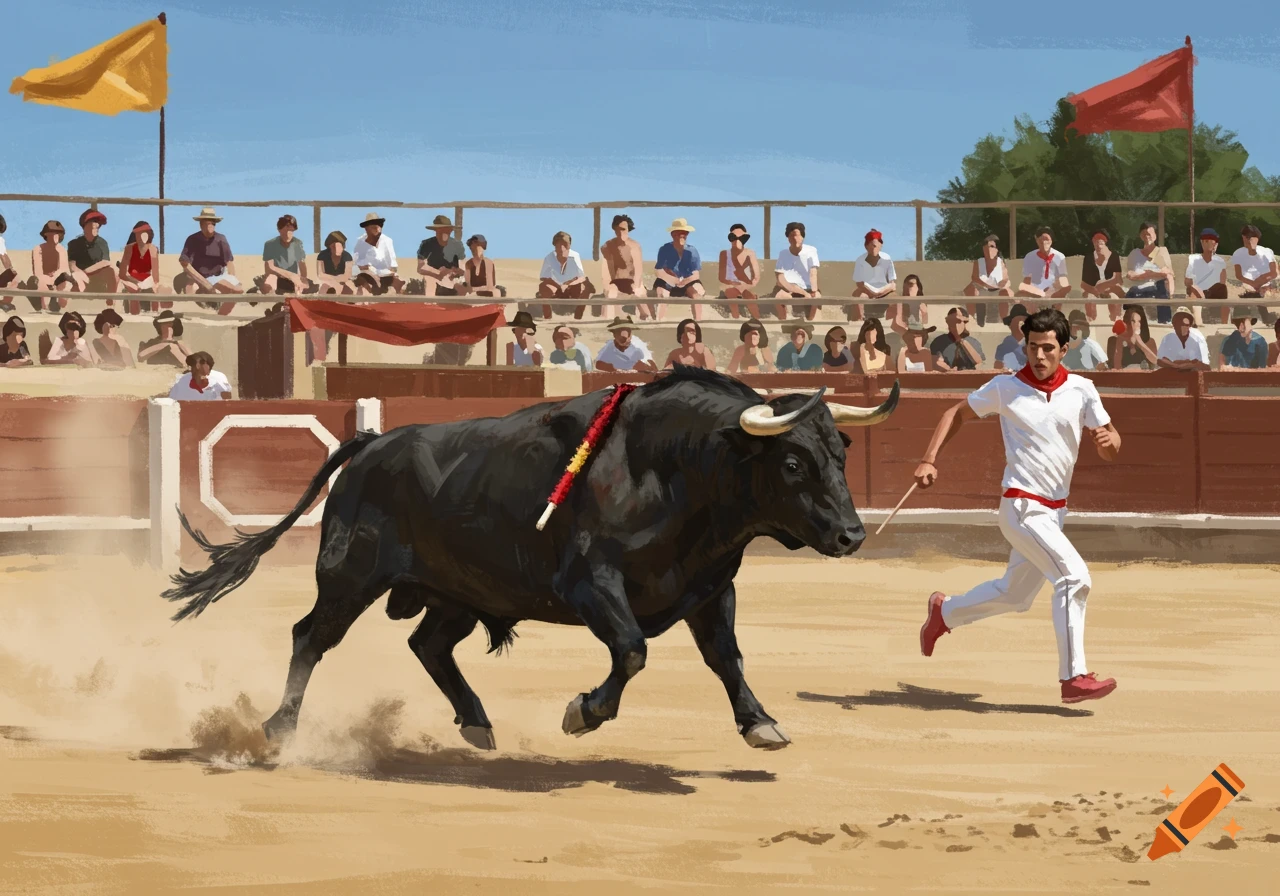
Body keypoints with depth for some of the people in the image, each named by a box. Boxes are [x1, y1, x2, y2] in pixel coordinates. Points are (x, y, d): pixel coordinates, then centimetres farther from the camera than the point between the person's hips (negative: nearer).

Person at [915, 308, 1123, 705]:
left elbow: (1111, 450, 2)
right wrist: (929, 460, -3)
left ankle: (945, 611, 45)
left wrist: (1107, 439, -23)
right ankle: (1074, 677, -21)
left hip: (1054, 510, 5)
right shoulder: (1005, 388, -6)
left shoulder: (1081, 390, 1)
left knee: (1014, 595, 20)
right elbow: (958, 414, 8)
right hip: (1020, 506, -5)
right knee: (1074, 576, -21)